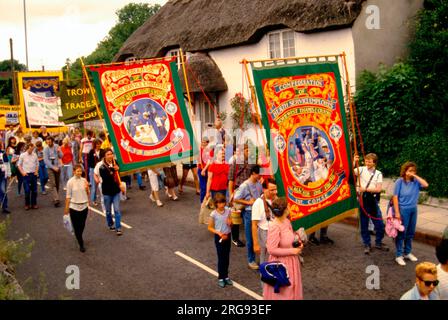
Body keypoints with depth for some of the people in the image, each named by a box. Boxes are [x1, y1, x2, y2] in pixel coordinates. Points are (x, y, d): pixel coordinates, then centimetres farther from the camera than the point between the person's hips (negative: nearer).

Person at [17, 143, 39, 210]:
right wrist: (22, 172, -7)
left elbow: (37, 164, 13)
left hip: (34, 174, 3)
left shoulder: (34, 155, 3)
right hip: (26, 174, -2)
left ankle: (34, 204, 16)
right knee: (27, 190, -2)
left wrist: (36, 171, 1)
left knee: (34, 190, 6)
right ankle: (27, 205, 10)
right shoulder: (22, 155, -3)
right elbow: (19, 165, 3)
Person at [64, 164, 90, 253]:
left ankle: (79, 237, 40)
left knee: (82, 225, 13)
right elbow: (68, 196, -4)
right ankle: (81, 245, 9)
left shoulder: (84, 180, 0)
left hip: (84, 206, 3)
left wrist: (87, 188, -6)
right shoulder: (70, 182, -9)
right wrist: (66, 208, -3)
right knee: (76, 226, 1)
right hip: (74, 206, -3)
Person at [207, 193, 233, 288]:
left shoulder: (228, 211, -4)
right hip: (219, 237, -4)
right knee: (221, 258, 3)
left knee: (227, 257, 12)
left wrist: (230, 222, -14)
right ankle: (221, 278, 16)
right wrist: (218, 233, -19)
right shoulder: (213, 214, -13)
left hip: (227, 235, 4)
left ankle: (226, 276, 27)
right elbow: (210, 228, -6)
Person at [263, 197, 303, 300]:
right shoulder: (274, 227, -27)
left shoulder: (287, 221, -1)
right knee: (281, 292, 8)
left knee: (290, 289, 22)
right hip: (280, 264, -8)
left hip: (290, 262, 8)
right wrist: (292, 251, -21)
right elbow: (272, 250, -27)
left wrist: (298, 244, -3)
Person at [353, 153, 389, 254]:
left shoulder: (378, 174, 1)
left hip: (372, 200, 0)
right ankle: (367, 245, 20)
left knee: (379, 223, 3)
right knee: (364, 224, 8)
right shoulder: (361, 170, 1)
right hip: (362, 199, 0)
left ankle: (378, 243, 23)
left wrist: (365, 189, -15)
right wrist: (354, 162, -24)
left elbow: (378, 189, -7)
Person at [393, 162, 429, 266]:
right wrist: (397, 212, -15)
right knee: (401, 233, 3)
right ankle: (399, 255, 12)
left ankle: (407, 252, 31)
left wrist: (415, 176, -12)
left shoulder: (415, 181, 1)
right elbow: (395, 197, -11)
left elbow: (426, 185, -15)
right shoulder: (400, 181, -11)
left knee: (411, 233, 15)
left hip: (413, 209, 5)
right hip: (403, 209, -5)